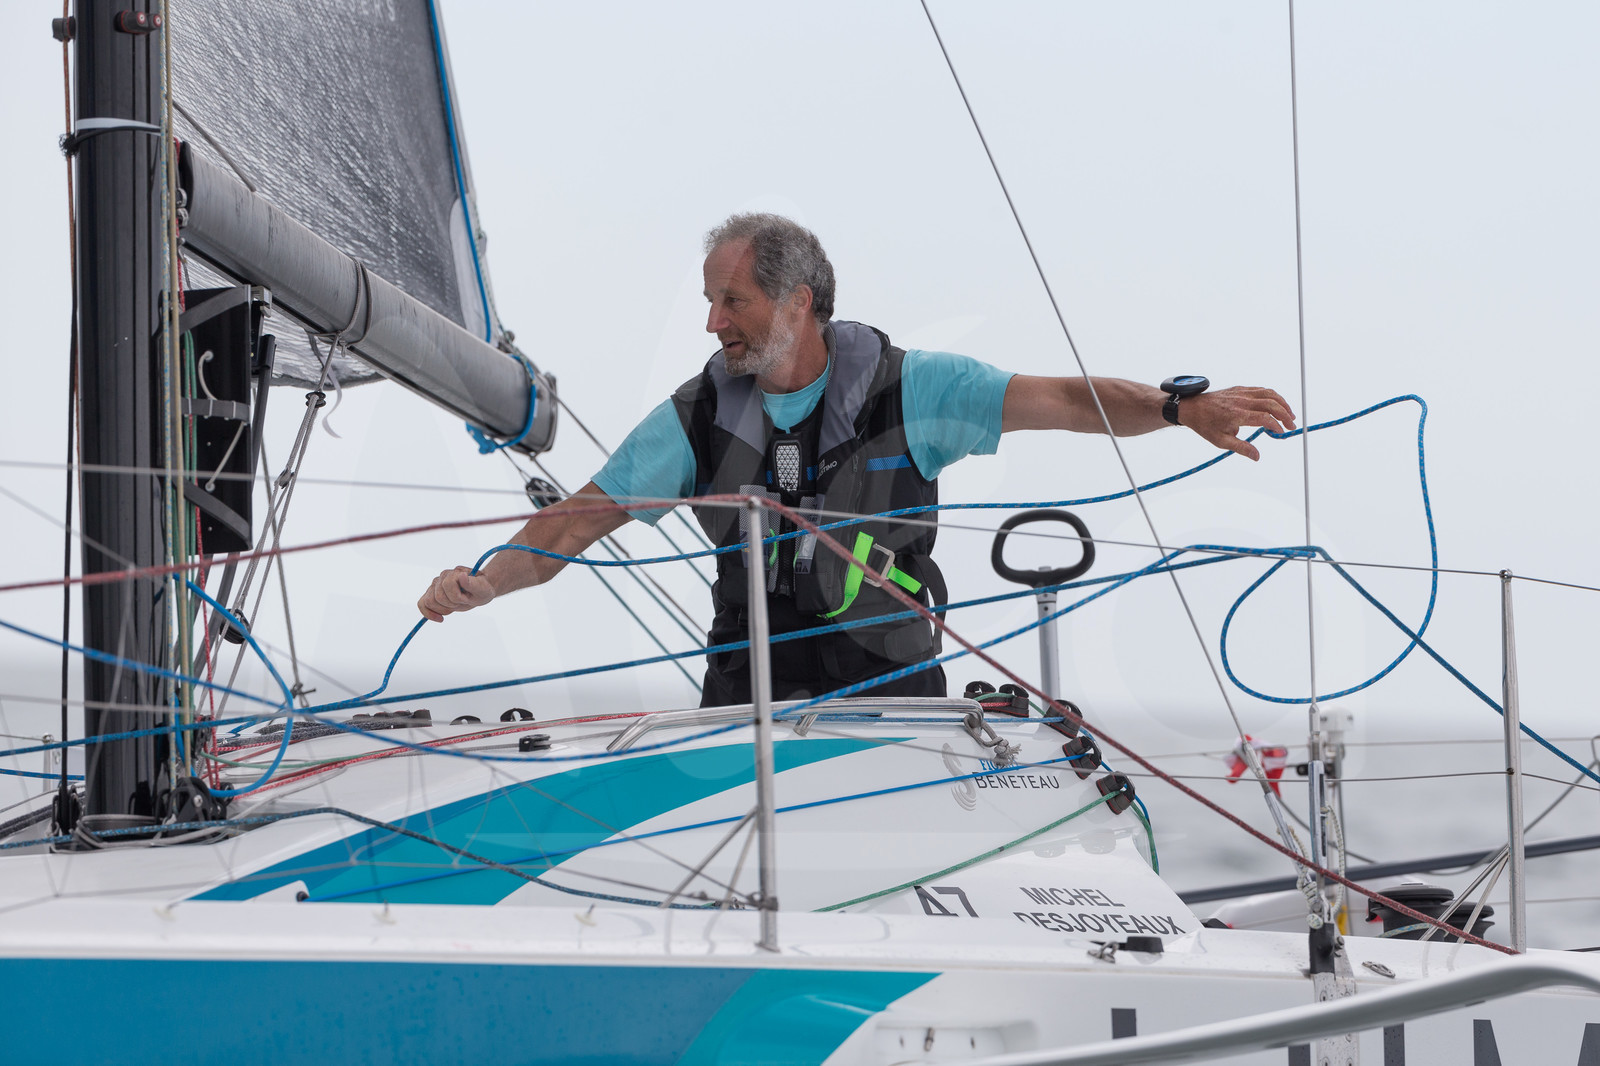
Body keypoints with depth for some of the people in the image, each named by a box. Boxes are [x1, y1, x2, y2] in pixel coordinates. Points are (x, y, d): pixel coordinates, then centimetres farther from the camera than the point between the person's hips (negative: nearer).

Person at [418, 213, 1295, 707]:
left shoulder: (907, 388, -6)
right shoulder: (699, 416, 1)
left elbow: (1061, 402, -12)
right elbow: (579, 521, 2)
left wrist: (1179, 408, -27)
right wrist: (481, 582, -15)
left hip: (890, 692, -2)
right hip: (750, 694, 2)